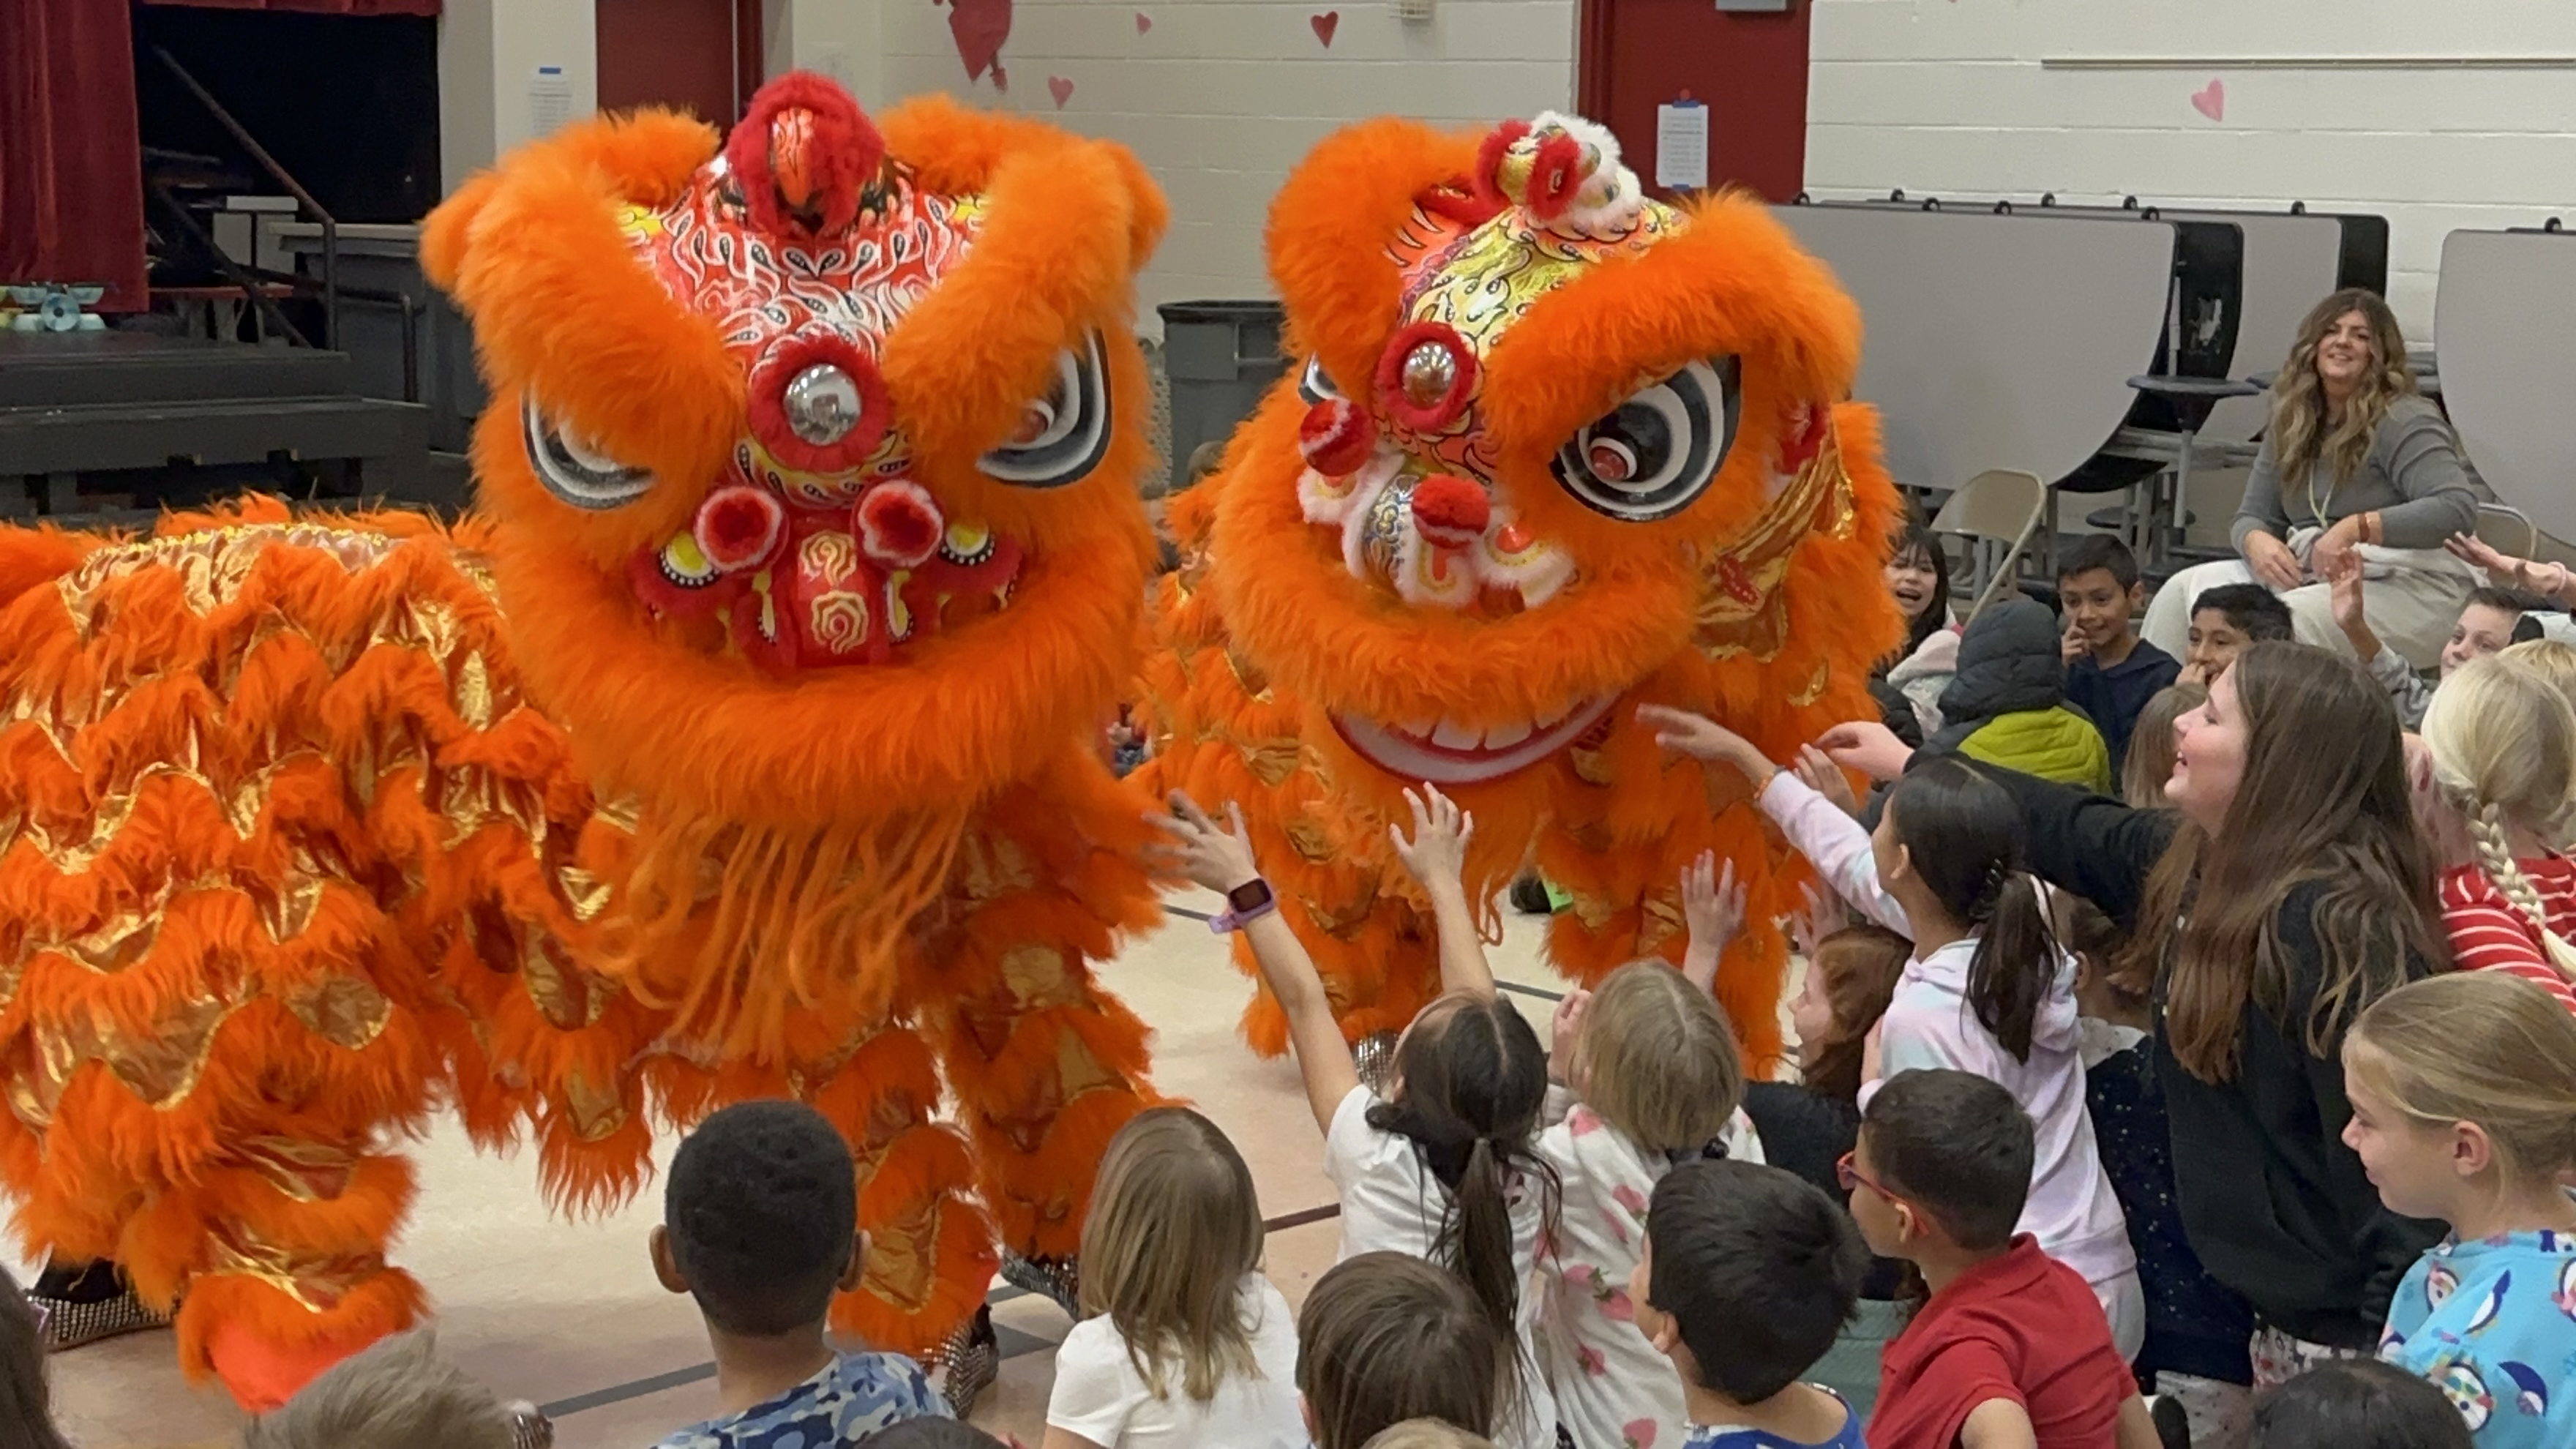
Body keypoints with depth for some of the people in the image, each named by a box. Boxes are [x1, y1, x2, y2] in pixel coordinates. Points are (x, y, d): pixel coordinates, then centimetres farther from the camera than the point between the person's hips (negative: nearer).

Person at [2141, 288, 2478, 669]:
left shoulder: (2404, 422, -7)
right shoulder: (2291, 426, 14)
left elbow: (2458, 508, -19)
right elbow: (2252, 517, 16)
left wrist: (2356, 527, -27)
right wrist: (2258, 542, -11)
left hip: (2412, 588, -7)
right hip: (2310, 575, 7)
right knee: (2186, 588, -12)